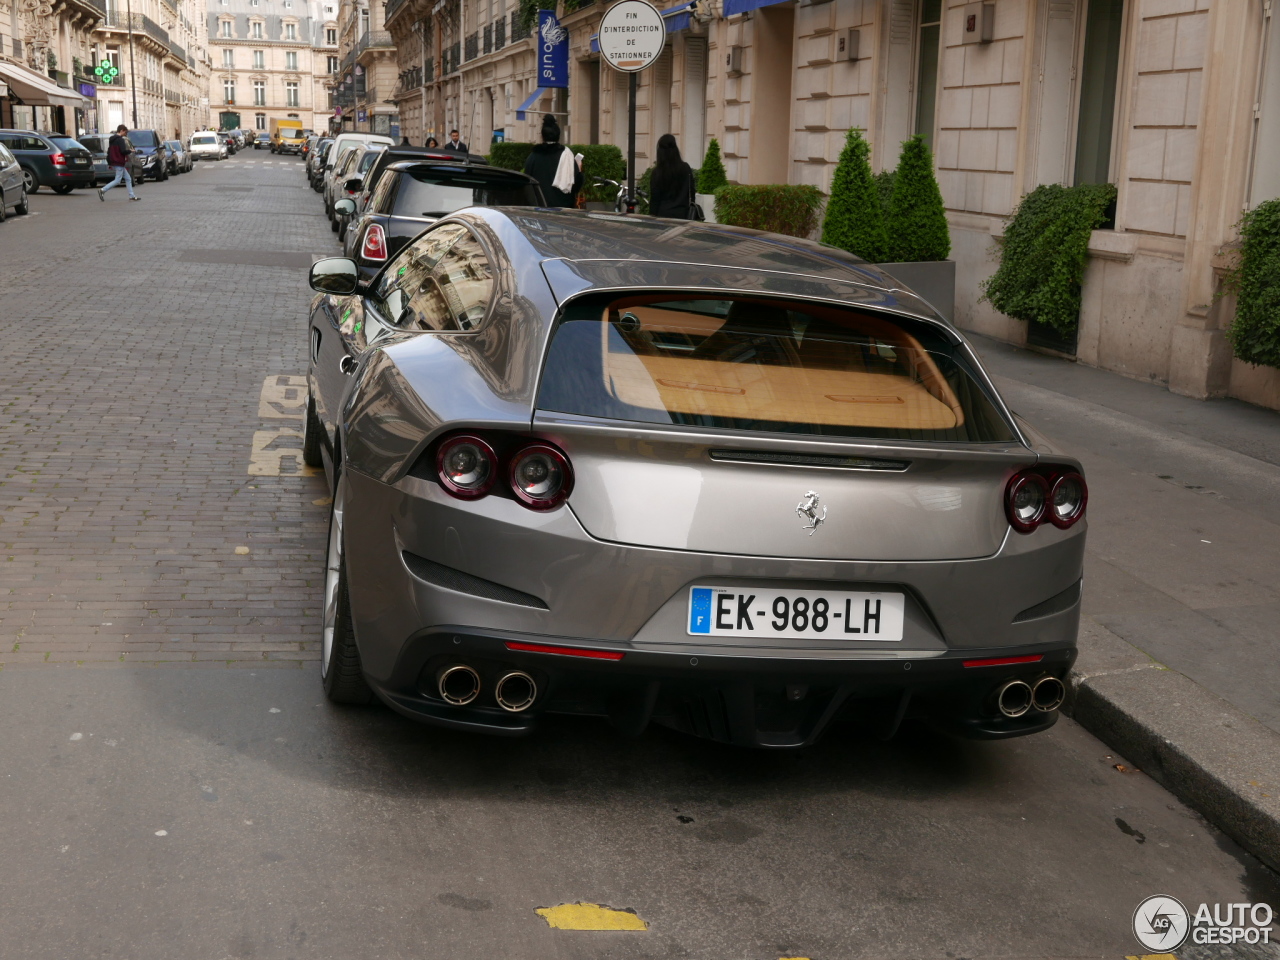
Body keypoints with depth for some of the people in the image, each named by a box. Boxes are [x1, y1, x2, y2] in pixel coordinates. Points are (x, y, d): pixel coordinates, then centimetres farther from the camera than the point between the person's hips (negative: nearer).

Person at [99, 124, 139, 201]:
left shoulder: (112, 140, 15)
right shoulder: (120, 140, -14)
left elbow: (109, 152, 18)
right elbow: (123, 151, -22)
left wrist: (109, 162, 22)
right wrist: (130, 151, -4)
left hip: (114, 162, 10)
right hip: (119, 163, -10)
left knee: (128, 179, 12)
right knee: (117, 180, -6)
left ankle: (132, 195, 11)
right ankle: (102, 190, -10)